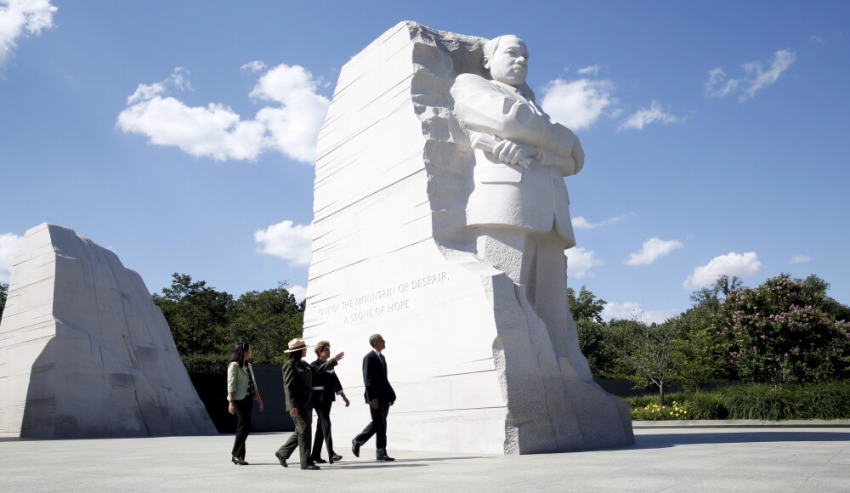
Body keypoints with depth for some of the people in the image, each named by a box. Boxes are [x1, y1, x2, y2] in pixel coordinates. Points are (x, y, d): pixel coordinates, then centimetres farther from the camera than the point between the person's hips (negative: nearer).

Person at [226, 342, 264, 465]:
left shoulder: (249, 366, 17)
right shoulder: (234, 365, -7)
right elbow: (231, 384, -12)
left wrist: (259, 399, 17)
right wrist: (231, 402, -18)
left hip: (248, 399, 8)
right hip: (239, 399, -8)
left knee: (242, 427, 7)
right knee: (245, 426, -11)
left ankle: (239, 456, 12)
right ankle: (235, 454, -1)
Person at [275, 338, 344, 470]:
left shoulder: (303, 364, 15)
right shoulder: (290, 365, -12)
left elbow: (317, 369, 23)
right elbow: (288, 387, -16)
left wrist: (334, 360, 20)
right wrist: (292, 406, -22)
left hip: (306, 404, 9)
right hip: (298, 405, -9)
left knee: (301, 431, 15)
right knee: (304, 431, -7)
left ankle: (282, 453, 28)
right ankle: (306, 462, 0)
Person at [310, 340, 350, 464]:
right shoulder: (314, 365, -7)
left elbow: (336, 382, 18)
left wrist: (343, 397, 15)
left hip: (328, 398, 8)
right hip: (319, 398, -8)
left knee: (321, 426, 10)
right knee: (326, 424, -13)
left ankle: (315, 455, 16)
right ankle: (331, 454, -17)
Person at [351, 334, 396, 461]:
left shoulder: (382, 357, 18)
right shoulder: (369, 358, -9)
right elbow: (368, 379, -15)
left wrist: (391, 395, 14)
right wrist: (372, 398, -21)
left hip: (384, 396, 8)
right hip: (375, 397, -8)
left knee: (382, 423, 6)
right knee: (377, 423, -10)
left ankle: (381, 452, 9)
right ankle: (357, 441, 9)